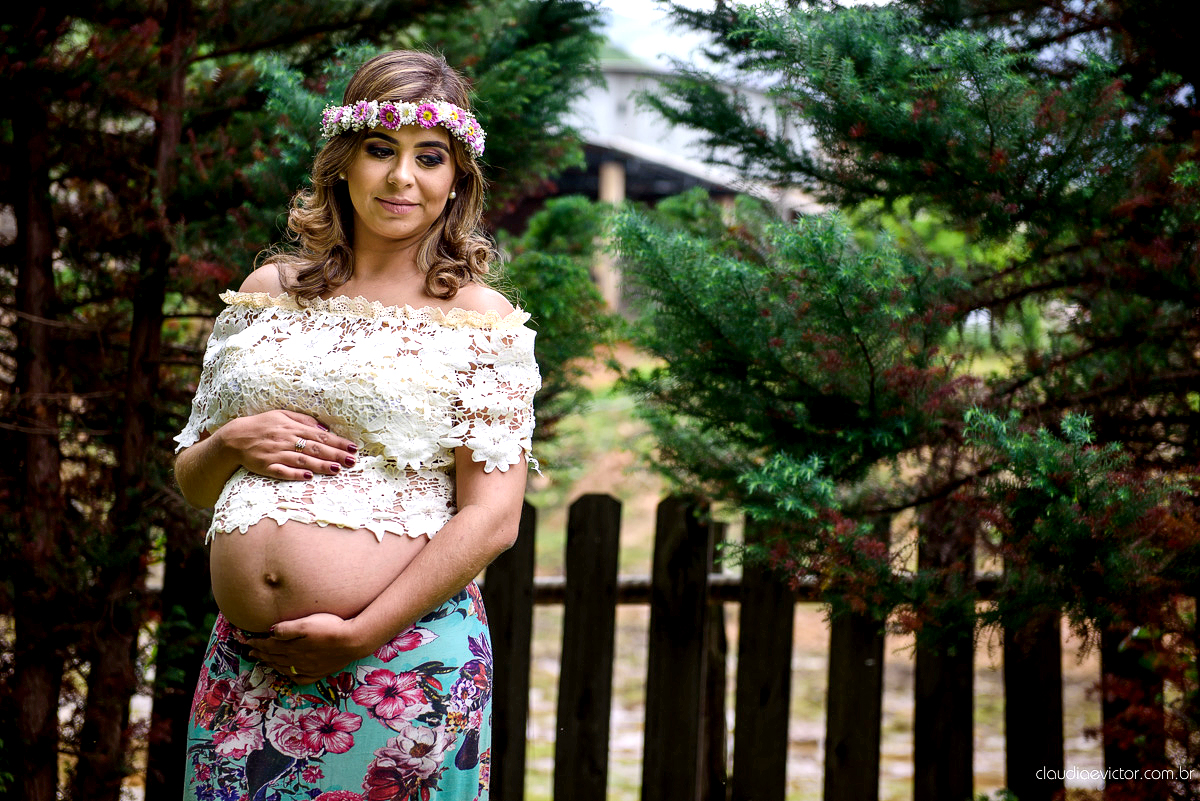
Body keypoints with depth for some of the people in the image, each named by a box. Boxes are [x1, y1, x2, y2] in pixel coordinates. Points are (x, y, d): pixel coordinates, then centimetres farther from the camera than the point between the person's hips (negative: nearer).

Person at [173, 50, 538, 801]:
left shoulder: (480, 319, 0)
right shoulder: (269, 292, 12)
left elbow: (492, 517, -7)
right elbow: (191, 480, 18)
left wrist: (357, 634, -13)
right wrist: (234, 443, -4)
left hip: (403, 667, -3)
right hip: (246, 669, 4)